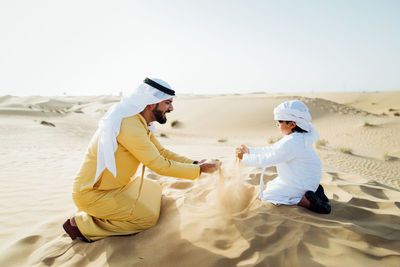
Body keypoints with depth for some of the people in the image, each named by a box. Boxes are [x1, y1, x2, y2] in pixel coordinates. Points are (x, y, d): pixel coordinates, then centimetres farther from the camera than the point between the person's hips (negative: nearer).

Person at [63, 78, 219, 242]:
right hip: (91, 193, -10)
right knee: (148, 218, -10)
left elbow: (161, 152, 9)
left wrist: (194, 163, -2)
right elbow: (159, 165, -26)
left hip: (115, 186, 10)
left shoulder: (141, 123, 3)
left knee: (154, 190, 17)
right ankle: (82, 225, -1)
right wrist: (199, 170, -17)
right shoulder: (129, 124, -28)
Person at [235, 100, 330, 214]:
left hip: (299, 185, -9)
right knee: (271, 185, 27)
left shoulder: (292, 143, -30)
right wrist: (249, 150, 7)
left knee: (266, 196, -1)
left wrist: (244, 157, -15)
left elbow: (266, 159, -26)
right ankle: (313, 190, 12)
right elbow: (272, 150, 9)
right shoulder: (298, 137, 3)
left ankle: (305, 201, -10)